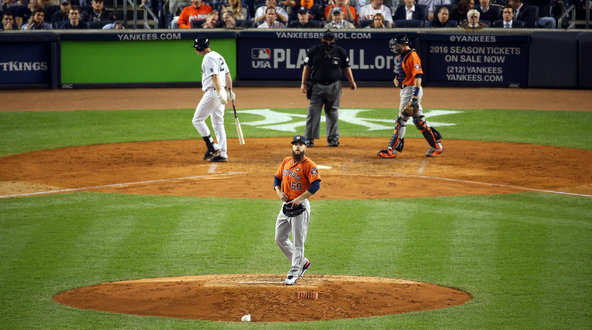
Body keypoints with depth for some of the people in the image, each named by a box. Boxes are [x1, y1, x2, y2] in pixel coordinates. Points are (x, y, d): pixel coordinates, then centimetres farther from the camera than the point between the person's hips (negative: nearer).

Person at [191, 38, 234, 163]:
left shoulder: (209, 58, -13)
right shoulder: (218, 56, 18)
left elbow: (215, 76, -24)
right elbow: (227, 74, 20)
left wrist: (219, 93, -31)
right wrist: (229, 90, 17)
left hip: (212, 92, -10)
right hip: (220, 94, 10)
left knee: (197, 120, -2)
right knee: (218, 124, 11)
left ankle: (212, 147, -8)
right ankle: (222, 154, 8)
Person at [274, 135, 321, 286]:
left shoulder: (309, 165, -11)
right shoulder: (286, 162, 11)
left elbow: (316, 184, -20)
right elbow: (277, 178, 19)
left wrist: (299, 199, -25)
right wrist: (279, 192, -1)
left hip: (300, 206, -8)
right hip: (286, 205, 8)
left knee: (298, 241, -4)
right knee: (280, 238, 11)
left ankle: (294, 273, 1)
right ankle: (302, 262, 25)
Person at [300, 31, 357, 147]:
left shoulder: (340, 52, 4)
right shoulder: (314, 50, 1)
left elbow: (346, 67, 10)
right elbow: (307, 67, 4)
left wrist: (352, 82, 3)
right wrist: (303, 83, -1)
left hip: (334, 86, 1)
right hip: (317, 85, -1)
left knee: (333, 113, 6)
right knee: (313, 112, -4)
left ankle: (333, 138, 14)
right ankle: (309, 139, 0)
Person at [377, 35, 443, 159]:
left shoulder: (412, 56, -17)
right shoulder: (400, 56, 13)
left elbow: (418, 77, -23)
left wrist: (415, 98, -29)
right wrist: (396, 79, 4)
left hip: (412, 90, -10)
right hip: (404, 90, 10)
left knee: (401, 119, -9)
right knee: (418, 120, 13)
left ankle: (391, 150, -8)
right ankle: (436, 146, 19)